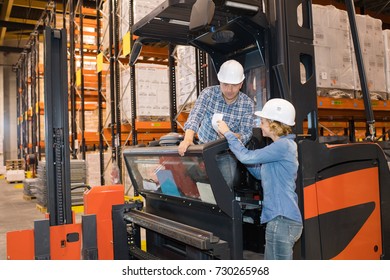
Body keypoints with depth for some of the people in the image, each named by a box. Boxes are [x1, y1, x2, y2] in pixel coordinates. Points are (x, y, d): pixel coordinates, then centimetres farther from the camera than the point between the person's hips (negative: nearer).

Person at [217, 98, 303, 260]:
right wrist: (235, 140, 15)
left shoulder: (284, 145, -15)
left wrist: (228, 133, -2)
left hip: (282, 220, -10)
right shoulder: (282, 146, 16)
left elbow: (247, 157, -16)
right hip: (280, 219, 10)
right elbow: (260, 173, 20)